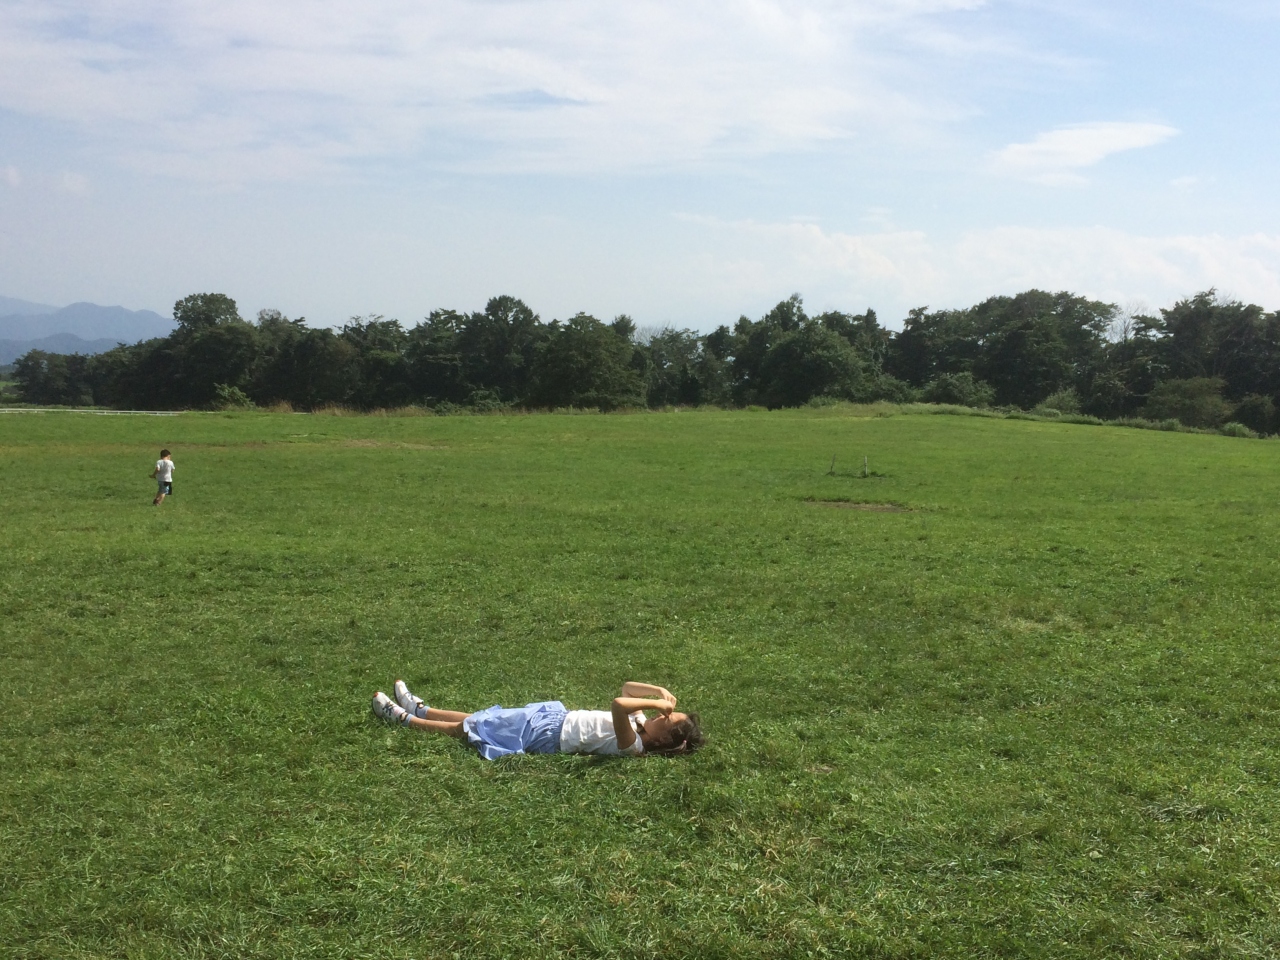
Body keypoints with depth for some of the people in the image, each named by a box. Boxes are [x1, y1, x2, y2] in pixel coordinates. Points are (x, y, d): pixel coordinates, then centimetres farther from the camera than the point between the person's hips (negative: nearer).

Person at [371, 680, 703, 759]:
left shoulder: (632, 746, -30)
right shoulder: (641, 723, -5)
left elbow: (618, 704, -49)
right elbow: (627, 688, 8)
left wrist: (657, 701, -37)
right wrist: (660, 692, -8)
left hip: (548, 733, -7)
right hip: (555, 717, 7)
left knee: (468, 728, 8)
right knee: (479, 719, 20)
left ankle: (405, 719, 25)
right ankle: (419, 709, 37)